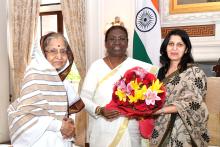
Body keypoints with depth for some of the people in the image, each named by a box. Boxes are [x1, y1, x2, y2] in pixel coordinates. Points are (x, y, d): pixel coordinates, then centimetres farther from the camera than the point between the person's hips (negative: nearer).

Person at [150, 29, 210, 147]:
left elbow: (193, 103, -17)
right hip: (161, 130, 6)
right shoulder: (162, 71, 10)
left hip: (181, 131, -5)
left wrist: (159, 110, -21)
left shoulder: (194, 72, -9)